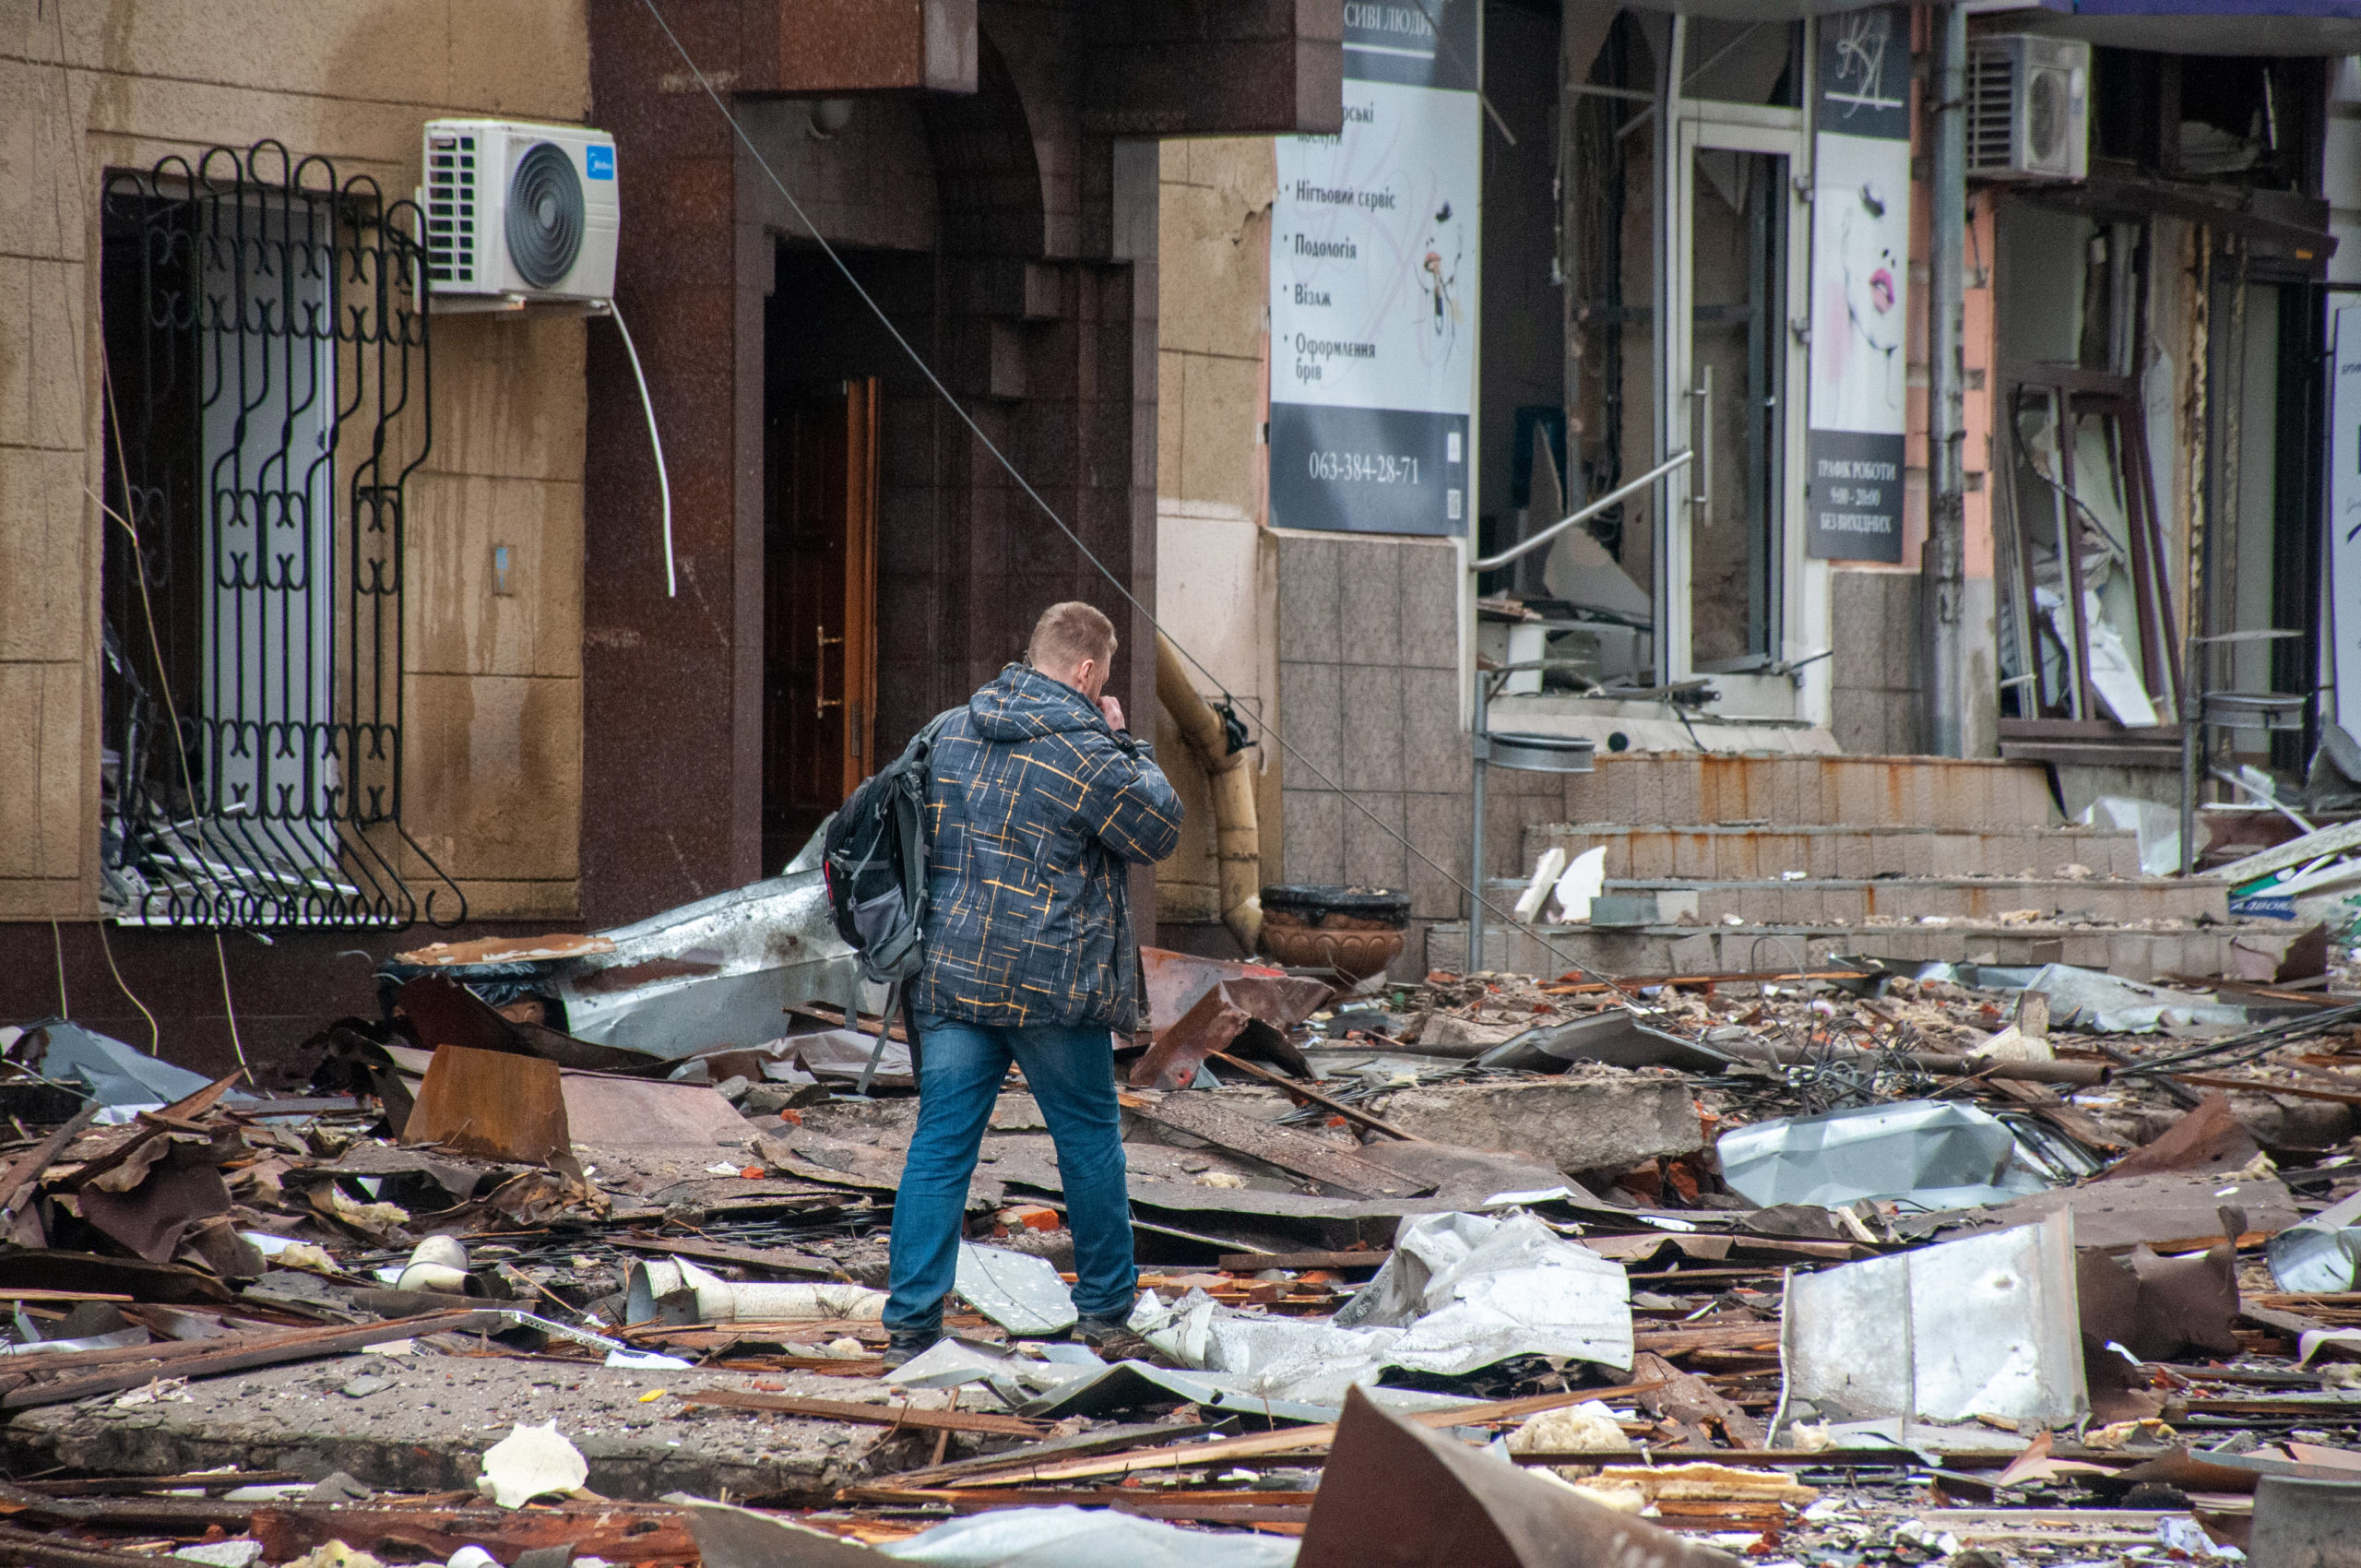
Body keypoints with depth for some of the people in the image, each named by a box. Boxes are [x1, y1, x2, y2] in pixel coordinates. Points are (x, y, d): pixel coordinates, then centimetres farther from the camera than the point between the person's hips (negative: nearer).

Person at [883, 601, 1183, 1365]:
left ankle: (910, 1323, -4)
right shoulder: (1084, 752, -12)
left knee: (941, 1143, 3)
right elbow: (1159, 831, -1)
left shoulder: (953, 732, 7)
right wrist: (1127, 744, 10)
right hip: (1051, 984, -5)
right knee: (1089, 1138, 12)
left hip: (949, 975, 5)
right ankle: (1107, 1311, 22)